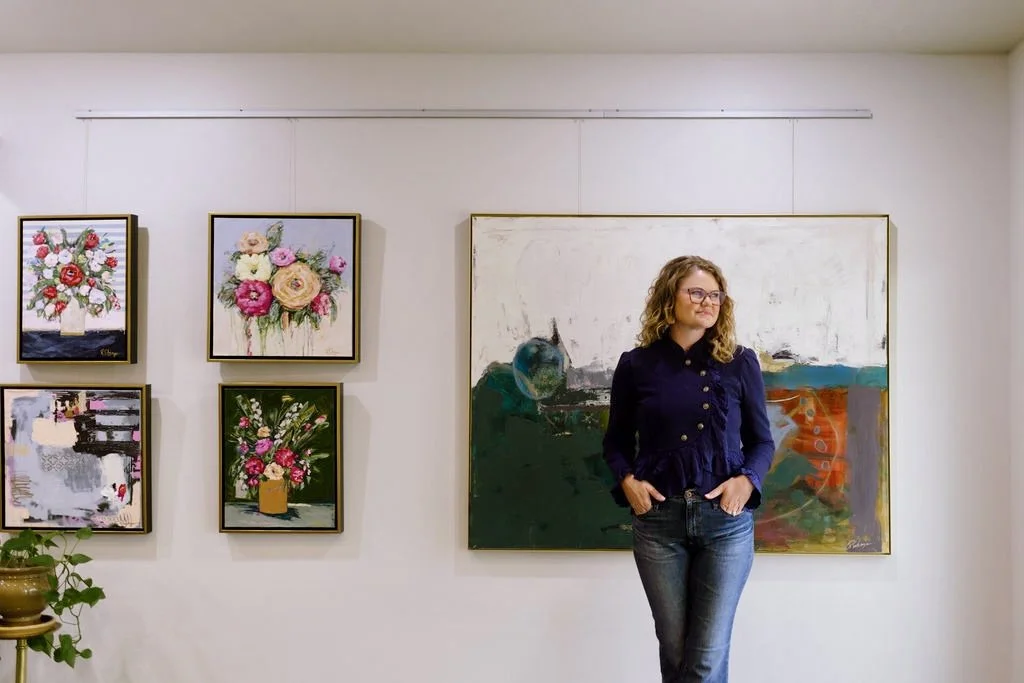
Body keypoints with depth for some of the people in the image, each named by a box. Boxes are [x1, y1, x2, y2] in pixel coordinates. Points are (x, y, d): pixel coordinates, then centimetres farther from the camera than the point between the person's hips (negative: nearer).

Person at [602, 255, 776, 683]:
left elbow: (762, 440, 9)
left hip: (726, 520, 0)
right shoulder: (636, 364, 2)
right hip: (658, 519, 1)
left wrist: (747, 481, -10)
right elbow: (616, 440, 11)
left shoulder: (740, 363, 3)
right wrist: (627, 480, -8)